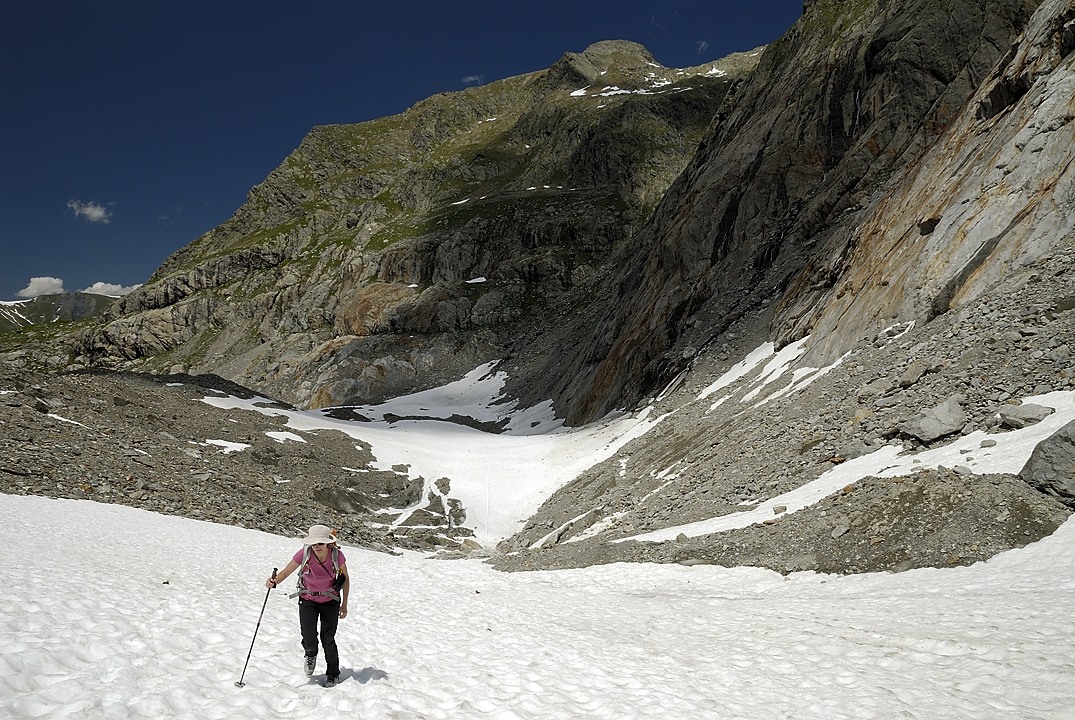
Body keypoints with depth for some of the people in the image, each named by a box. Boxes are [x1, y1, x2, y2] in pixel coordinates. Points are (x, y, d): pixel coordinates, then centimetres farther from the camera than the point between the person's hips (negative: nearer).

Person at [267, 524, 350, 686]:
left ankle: (333, 674, 24)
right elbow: (286, 572, -13)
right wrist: (274, 582, -35)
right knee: (309, 639, -12)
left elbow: (345, 579, -6)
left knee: (328, 639, -1)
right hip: (308, 600, 0)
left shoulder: (337, 555, -22)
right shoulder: (304, 553, -23)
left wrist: (344, 605, -1)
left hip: (330, 601, 0)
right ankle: (310, 654, 27)